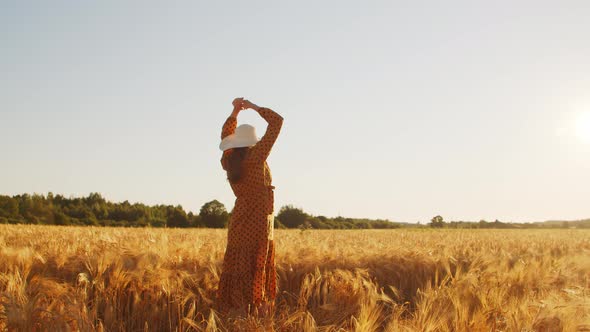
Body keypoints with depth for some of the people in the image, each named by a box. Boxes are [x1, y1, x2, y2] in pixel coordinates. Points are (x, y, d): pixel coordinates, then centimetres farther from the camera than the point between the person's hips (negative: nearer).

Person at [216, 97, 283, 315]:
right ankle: (249, 309, 1)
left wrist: (235, 111, 16)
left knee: (237, 266, 9)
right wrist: (254, 107, 1)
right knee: (254, 268, -2)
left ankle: (233, 308, 11)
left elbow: (226, 134, 22)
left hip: (239, 220, 6)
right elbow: (277, 121, -9)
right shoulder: (256, 156, -13)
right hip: (258, 222, -6)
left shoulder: (228, 160, 2)